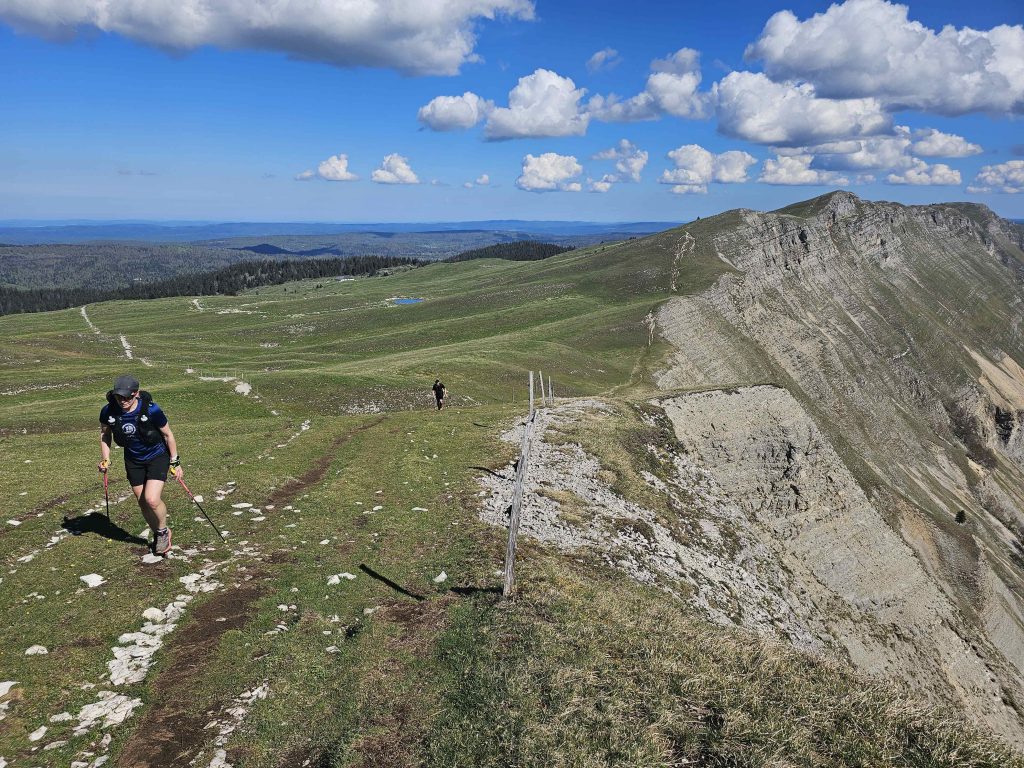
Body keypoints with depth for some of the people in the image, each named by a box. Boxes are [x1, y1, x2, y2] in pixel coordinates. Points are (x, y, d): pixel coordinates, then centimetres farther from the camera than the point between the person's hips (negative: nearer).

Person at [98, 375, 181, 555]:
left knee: (152, 499, -18)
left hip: (157, 456, -4)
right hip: (133, 461, 4)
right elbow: (105, 433, 6)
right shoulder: (108, 411, -16)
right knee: (142, 502, 8)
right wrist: (105, 459, -3)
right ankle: (158, 535, 32)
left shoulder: (151, 410, -26)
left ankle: (163, 531, 12)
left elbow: (168, 435, -11)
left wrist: (175, 462, -6)